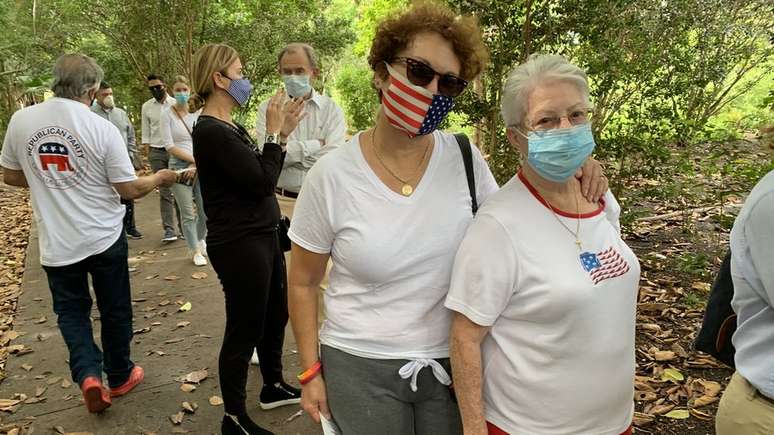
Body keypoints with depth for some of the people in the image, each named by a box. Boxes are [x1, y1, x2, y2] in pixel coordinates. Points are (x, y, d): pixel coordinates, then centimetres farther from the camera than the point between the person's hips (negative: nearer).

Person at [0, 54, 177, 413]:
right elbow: (130, 189, -11)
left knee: (71, 311, 19)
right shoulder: (102, 128, -15)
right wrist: (159, 179, 8)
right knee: (114, 310, 15)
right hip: (104, 237, -2)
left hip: (56, 243, 2)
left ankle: (88, 374, 1)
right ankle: (119, 376, 31)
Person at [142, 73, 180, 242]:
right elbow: (146, 132, 12)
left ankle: (184, 227, 12)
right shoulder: (147, 107, 9)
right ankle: (169, 230, 2)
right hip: (157, 152, 2)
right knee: (164, 192, 1)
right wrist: (147, 153, 4)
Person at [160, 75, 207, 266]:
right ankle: (195, 251, 18)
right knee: (188, 214, 2)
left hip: (202, 166, 2)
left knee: (206, 209, 5)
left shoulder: (199, 112, 4)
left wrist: (196, 165, -9)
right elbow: (169, 145, -6)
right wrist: (194, 159, -11)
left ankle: (200, 240, 34)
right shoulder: (167, 114, -1)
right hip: (179, 166, -2)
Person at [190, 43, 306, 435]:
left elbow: (260, 175, 12)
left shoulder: (229, 127, 10)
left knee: (276, 313, 22)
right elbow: (263, 181, -22)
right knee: (244, 329, 3)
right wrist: (273, 132, -12)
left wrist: (281, 130, 8)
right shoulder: (211, 132, -20)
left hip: (262, 235, 10)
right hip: (239, 244, -10)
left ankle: (273, 387, 42)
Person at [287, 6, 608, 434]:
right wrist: (312, 371, -1)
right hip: (361, 367, -2)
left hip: (452, 363, 2)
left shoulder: (465, 159, -7)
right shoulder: (333, 174, -13)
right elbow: (303, 283, -2)